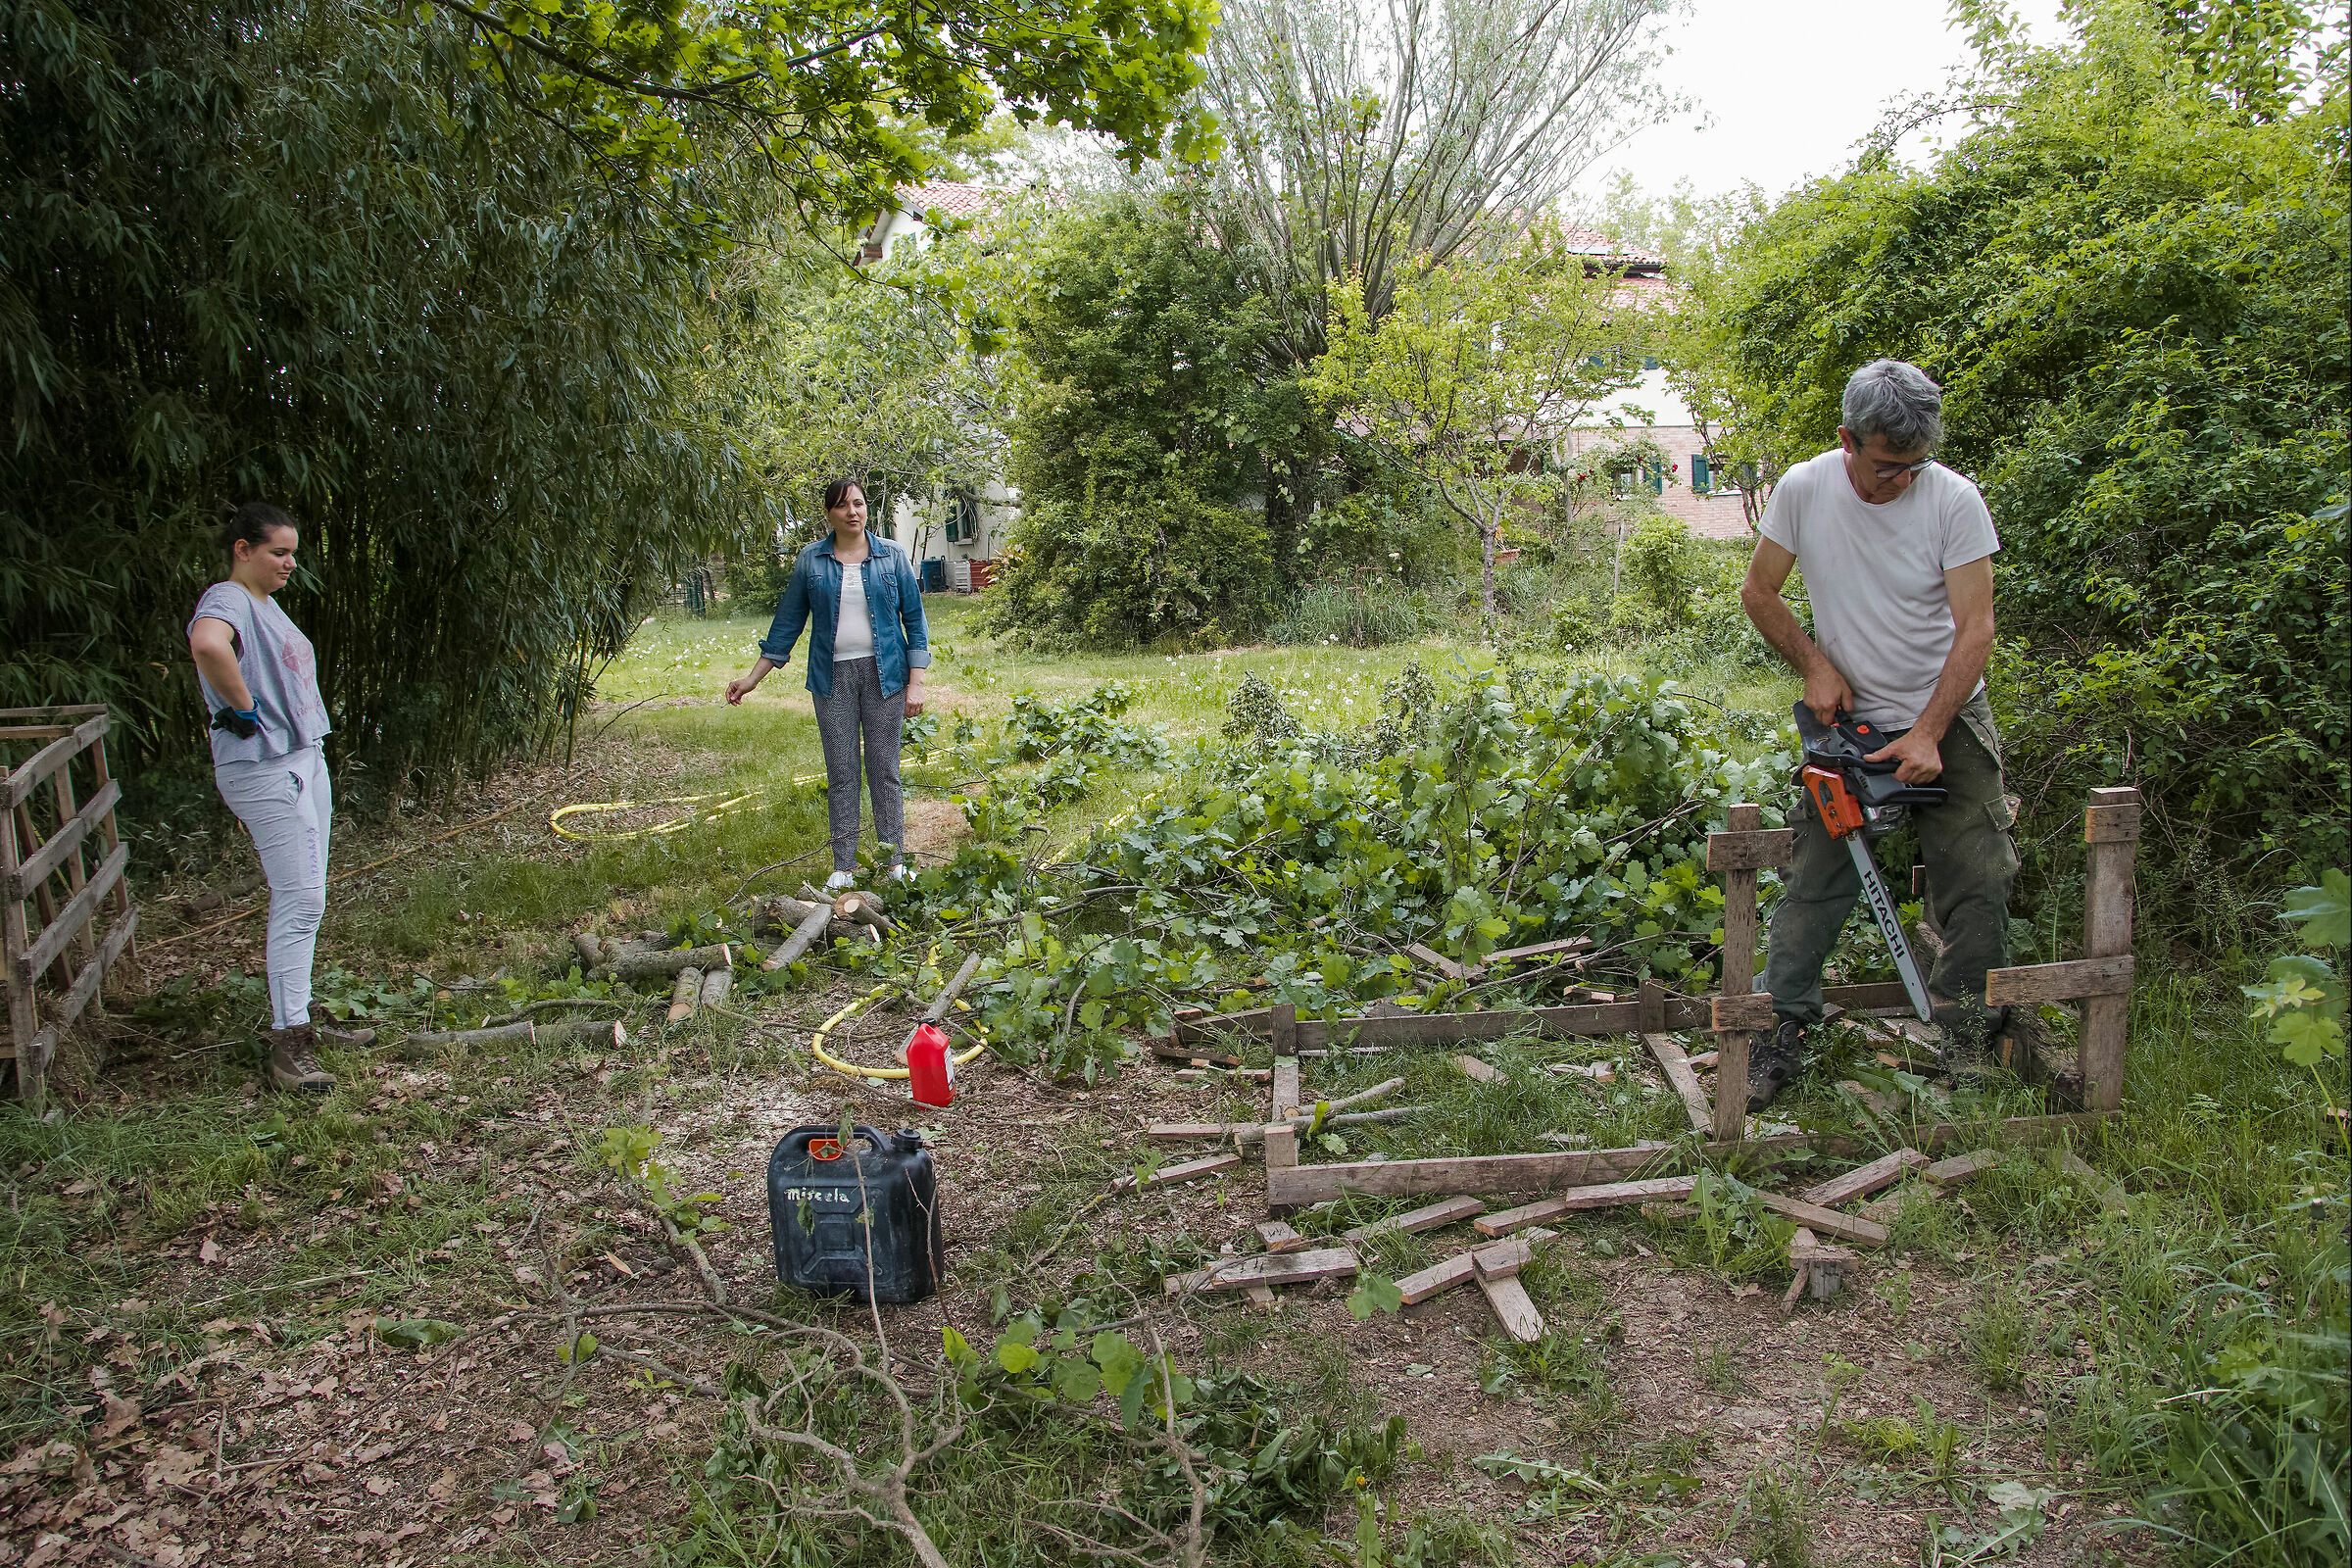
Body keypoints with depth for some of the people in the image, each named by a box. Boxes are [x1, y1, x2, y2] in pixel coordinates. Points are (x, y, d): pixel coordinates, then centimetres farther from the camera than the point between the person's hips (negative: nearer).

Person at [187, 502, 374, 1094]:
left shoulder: (265, 603, 17)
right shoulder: (227, 600, -14)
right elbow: (207, 645, -38)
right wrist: (243, 706, -26)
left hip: (303, 758, 10)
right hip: (264, 769, -10)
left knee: (304, 898, 14)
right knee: (300, 899, -11)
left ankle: (299, 1018, 23)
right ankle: (287, 1042, -7)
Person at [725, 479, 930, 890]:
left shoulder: (892, 556, 3)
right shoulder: (811, 560, 5)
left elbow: (914, 620, 4)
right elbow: (788, 622, 10)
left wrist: (916, 683, -4)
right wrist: (753, 677, 9)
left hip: (883, 672, -1)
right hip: (833, 677, 1)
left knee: (884, 769, 3)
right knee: (841, 772, 3)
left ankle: (894, 862, 11)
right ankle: (845, 866, 10)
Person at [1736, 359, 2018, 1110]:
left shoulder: (1955, 499, -17)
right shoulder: (1803, 490, -12)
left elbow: (1975, 627, -16)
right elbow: (1758, 592, 1)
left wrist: (1927, 736, -21)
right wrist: (1815, 667, -10)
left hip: (1948, 719, 0)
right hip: (1848, 715, 1)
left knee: (1976, 885, 0)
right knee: (1813, 883, 0)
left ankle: (1966, 1037, 14)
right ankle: (1782, 1033, 8)